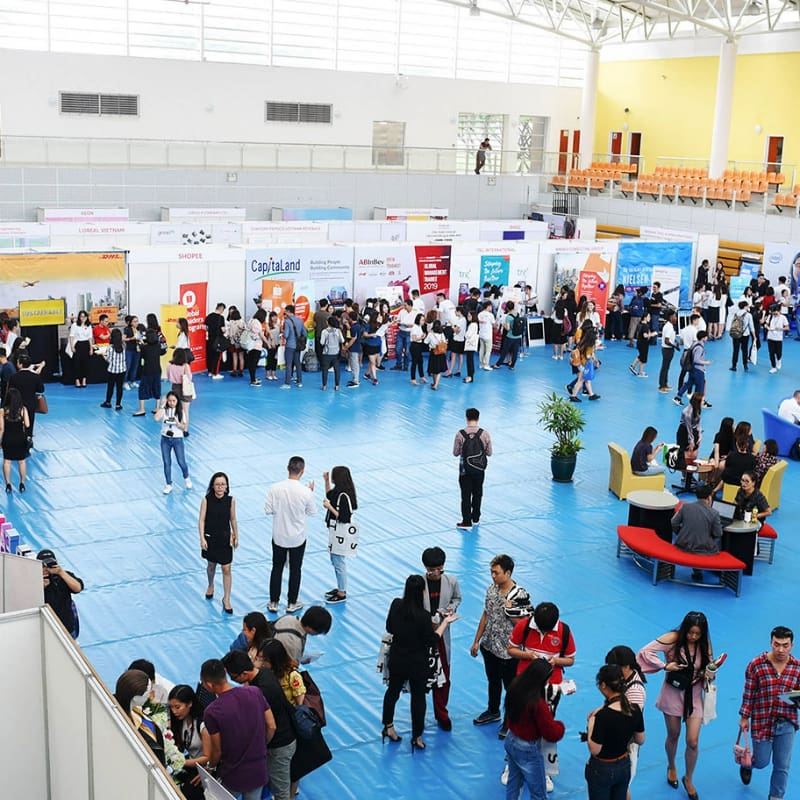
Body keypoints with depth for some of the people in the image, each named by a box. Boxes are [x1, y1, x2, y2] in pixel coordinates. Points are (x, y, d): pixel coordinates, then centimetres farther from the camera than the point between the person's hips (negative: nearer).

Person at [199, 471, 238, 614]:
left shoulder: (230, 500, -9)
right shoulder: (206, 500, -13)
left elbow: (233, 519, 2)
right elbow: (201, 520, -11)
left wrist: (236, 537, 8)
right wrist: (202, 538, -17)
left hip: (225, 538, 0)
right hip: (210, 538, 0)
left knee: (226, 569, -1)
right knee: (211, 565, 20)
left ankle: (226, 599, 10)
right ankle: (210, 586, 50)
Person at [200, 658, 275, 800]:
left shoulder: (212, 711, -22)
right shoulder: (255, 692, -12)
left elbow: (217, 750, -11)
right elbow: (271, 727, -3)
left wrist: (211, 768, 10)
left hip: (232, 777, -3)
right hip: (259, 771, 3)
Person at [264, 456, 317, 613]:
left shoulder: (275, 488, -16)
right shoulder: (306, 492, -20)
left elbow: (268, 510, -9)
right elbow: (312, 512, -5)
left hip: (279, 536, 2)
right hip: (297, 538, -2)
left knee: (277, 568, 18)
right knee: (295, 570, 15)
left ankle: (273, 603, 25)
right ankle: (292, 603, 26)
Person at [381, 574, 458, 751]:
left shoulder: (396, 605, -13)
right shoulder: (423, 616, -27)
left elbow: (389, 628, 1)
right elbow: (432, 641, -16)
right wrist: (445, 622, -7)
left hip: (396, 660, 4)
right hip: (417, 663, -4)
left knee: (393, 690, 24)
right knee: (418, 697, 15)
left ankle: (388, 728, 37)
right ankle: (417, 737, 26)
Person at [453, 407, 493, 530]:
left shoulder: (460, 434, -16)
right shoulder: (485, 434, -13)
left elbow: (455, 453, -7)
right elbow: (489, 453, -4)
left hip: (465, 470, -2)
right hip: (479, 469, 2)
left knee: (466, 495, 6)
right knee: (477, 494, 19)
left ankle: (466, 522, 7)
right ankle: (475, 518, 31)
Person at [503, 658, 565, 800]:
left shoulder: (515, 686, -12)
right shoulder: (538, 704, -34)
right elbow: (552, 734, -23)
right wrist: (560, 725, -1)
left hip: (510, 741, 7)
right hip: (527, 750, -7)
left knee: (514, 782, 28)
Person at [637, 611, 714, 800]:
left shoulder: (704, 644, -8)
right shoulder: (673, 639, -18)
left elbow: (709, 667, 4)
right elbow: (646, 651, -22)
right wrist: (665, 666, -27)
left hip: (694, 695, 2)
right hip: (673, 693, -2)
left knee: (693, 741, 0)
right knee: (673, 735, 16)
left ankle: (689, 779, 24)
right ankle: (671, 767, 46)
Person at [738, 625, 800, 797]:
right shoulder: (756, 665, -13)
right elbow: (748, 694, -4)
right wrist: (744, 718, 0)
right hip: (762, 722, -2)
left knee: (782, 766, 8)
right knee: (762, 762, 12)